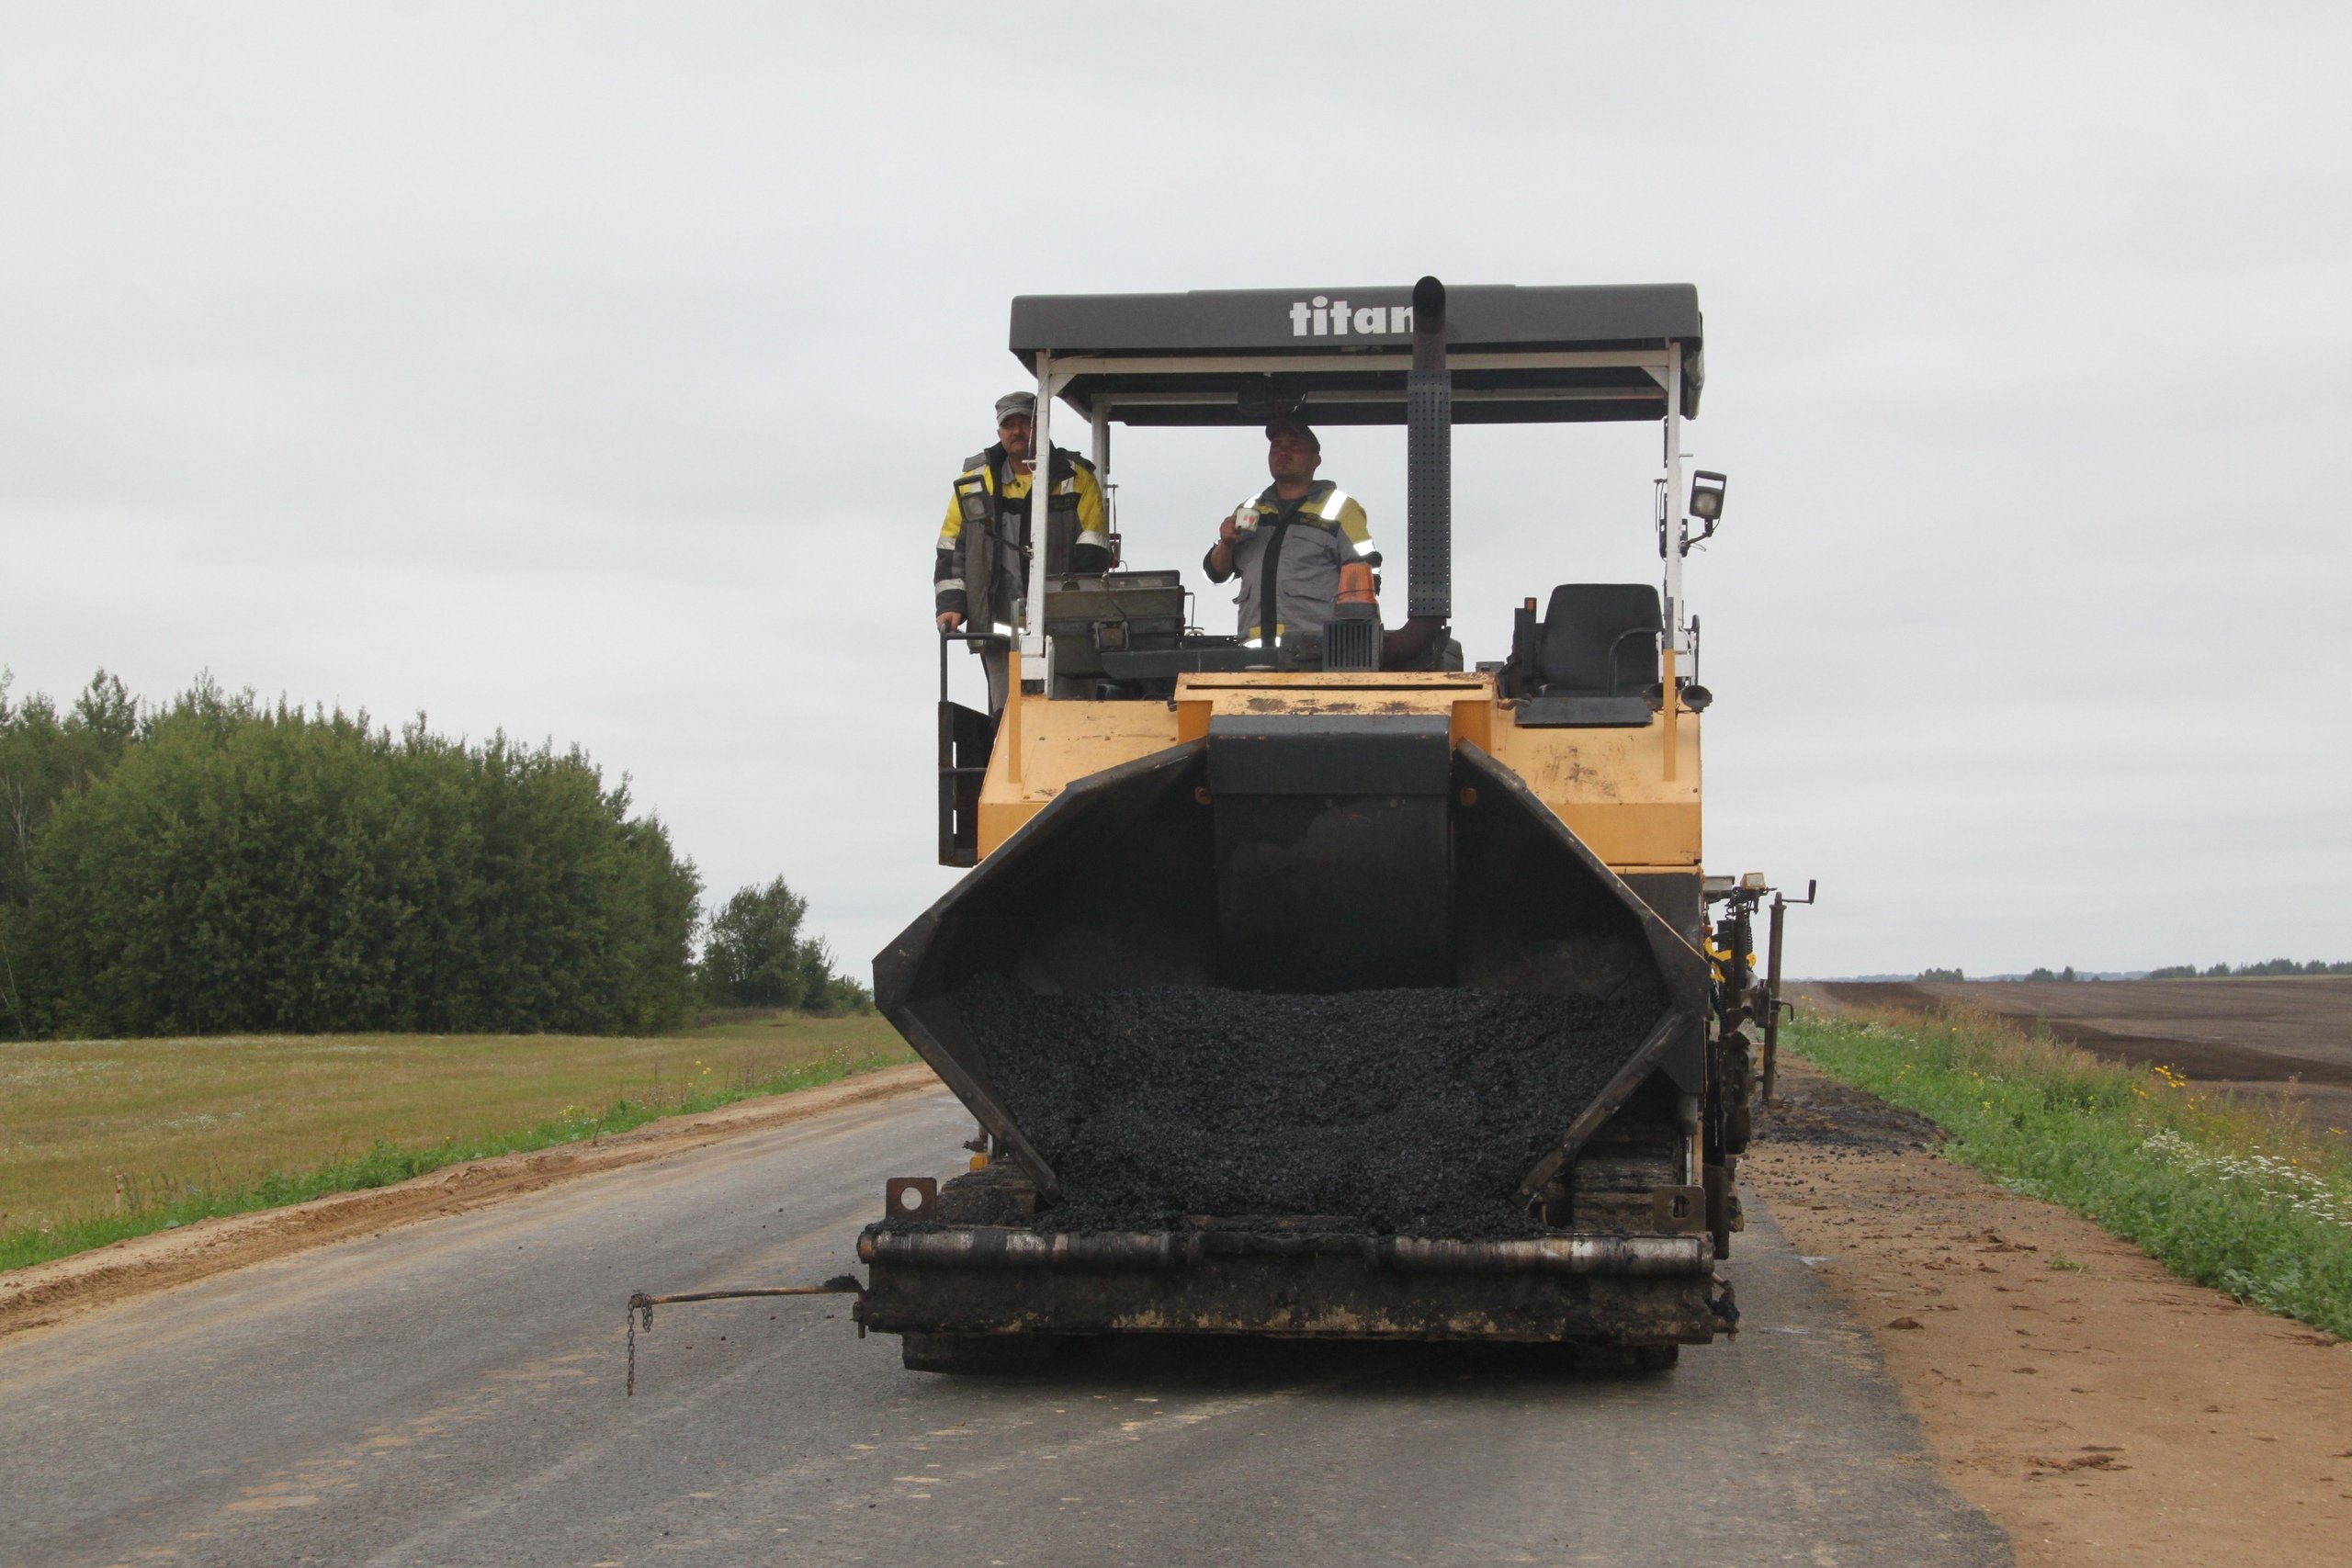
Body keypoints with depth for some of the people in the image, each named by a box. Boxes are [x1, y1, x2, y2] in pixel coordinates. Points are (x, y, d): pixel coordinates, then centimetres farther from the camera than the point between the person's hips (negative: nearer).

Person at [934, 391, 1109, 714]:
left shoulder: (1076, 480, 6)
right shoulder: (975, 483, 14)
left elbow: (1092, 554, 0)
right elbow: (952, 550, 15)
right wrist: (950, 604, 2)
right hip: (999, 626, 2)